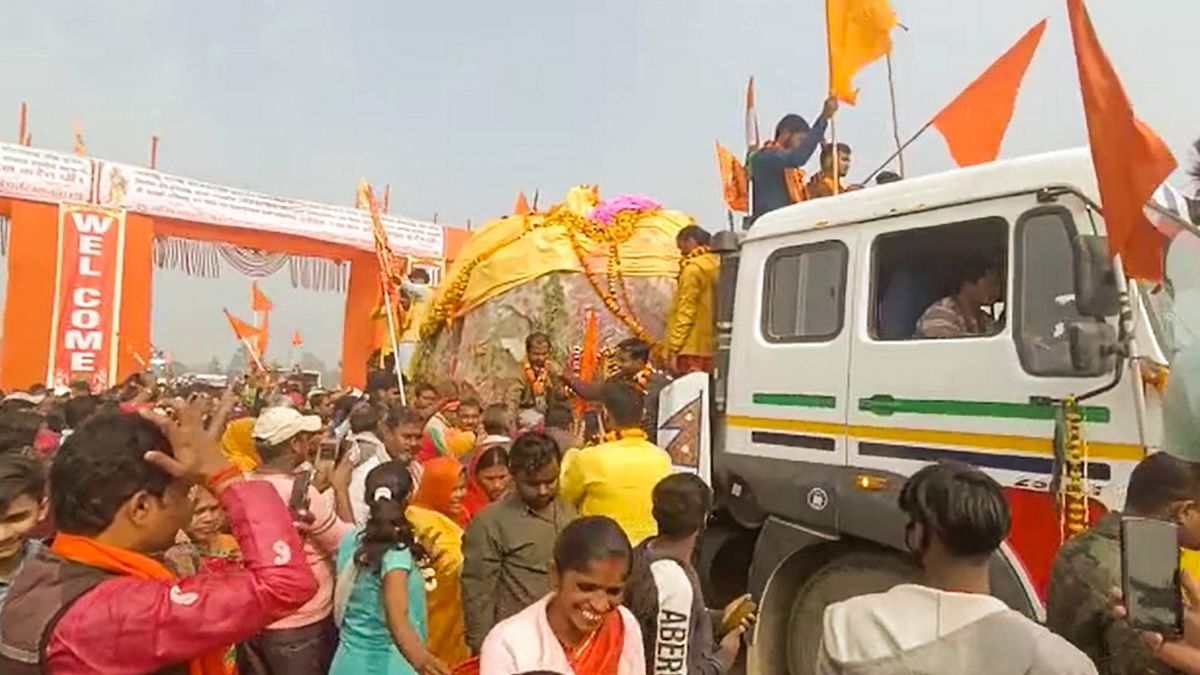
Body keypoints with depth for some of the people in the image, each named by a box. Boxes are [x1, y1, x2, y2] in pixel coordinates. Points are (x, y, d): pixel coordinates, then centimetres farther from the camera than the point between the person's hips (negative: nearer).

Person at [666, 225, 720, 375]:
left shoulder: (693, 268, -9)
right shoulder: (717, 265, 13)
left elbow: (685, 311, -13)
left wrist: (673, 349, -12)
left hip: (693, 349, -8)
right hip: (711, 347, 8)